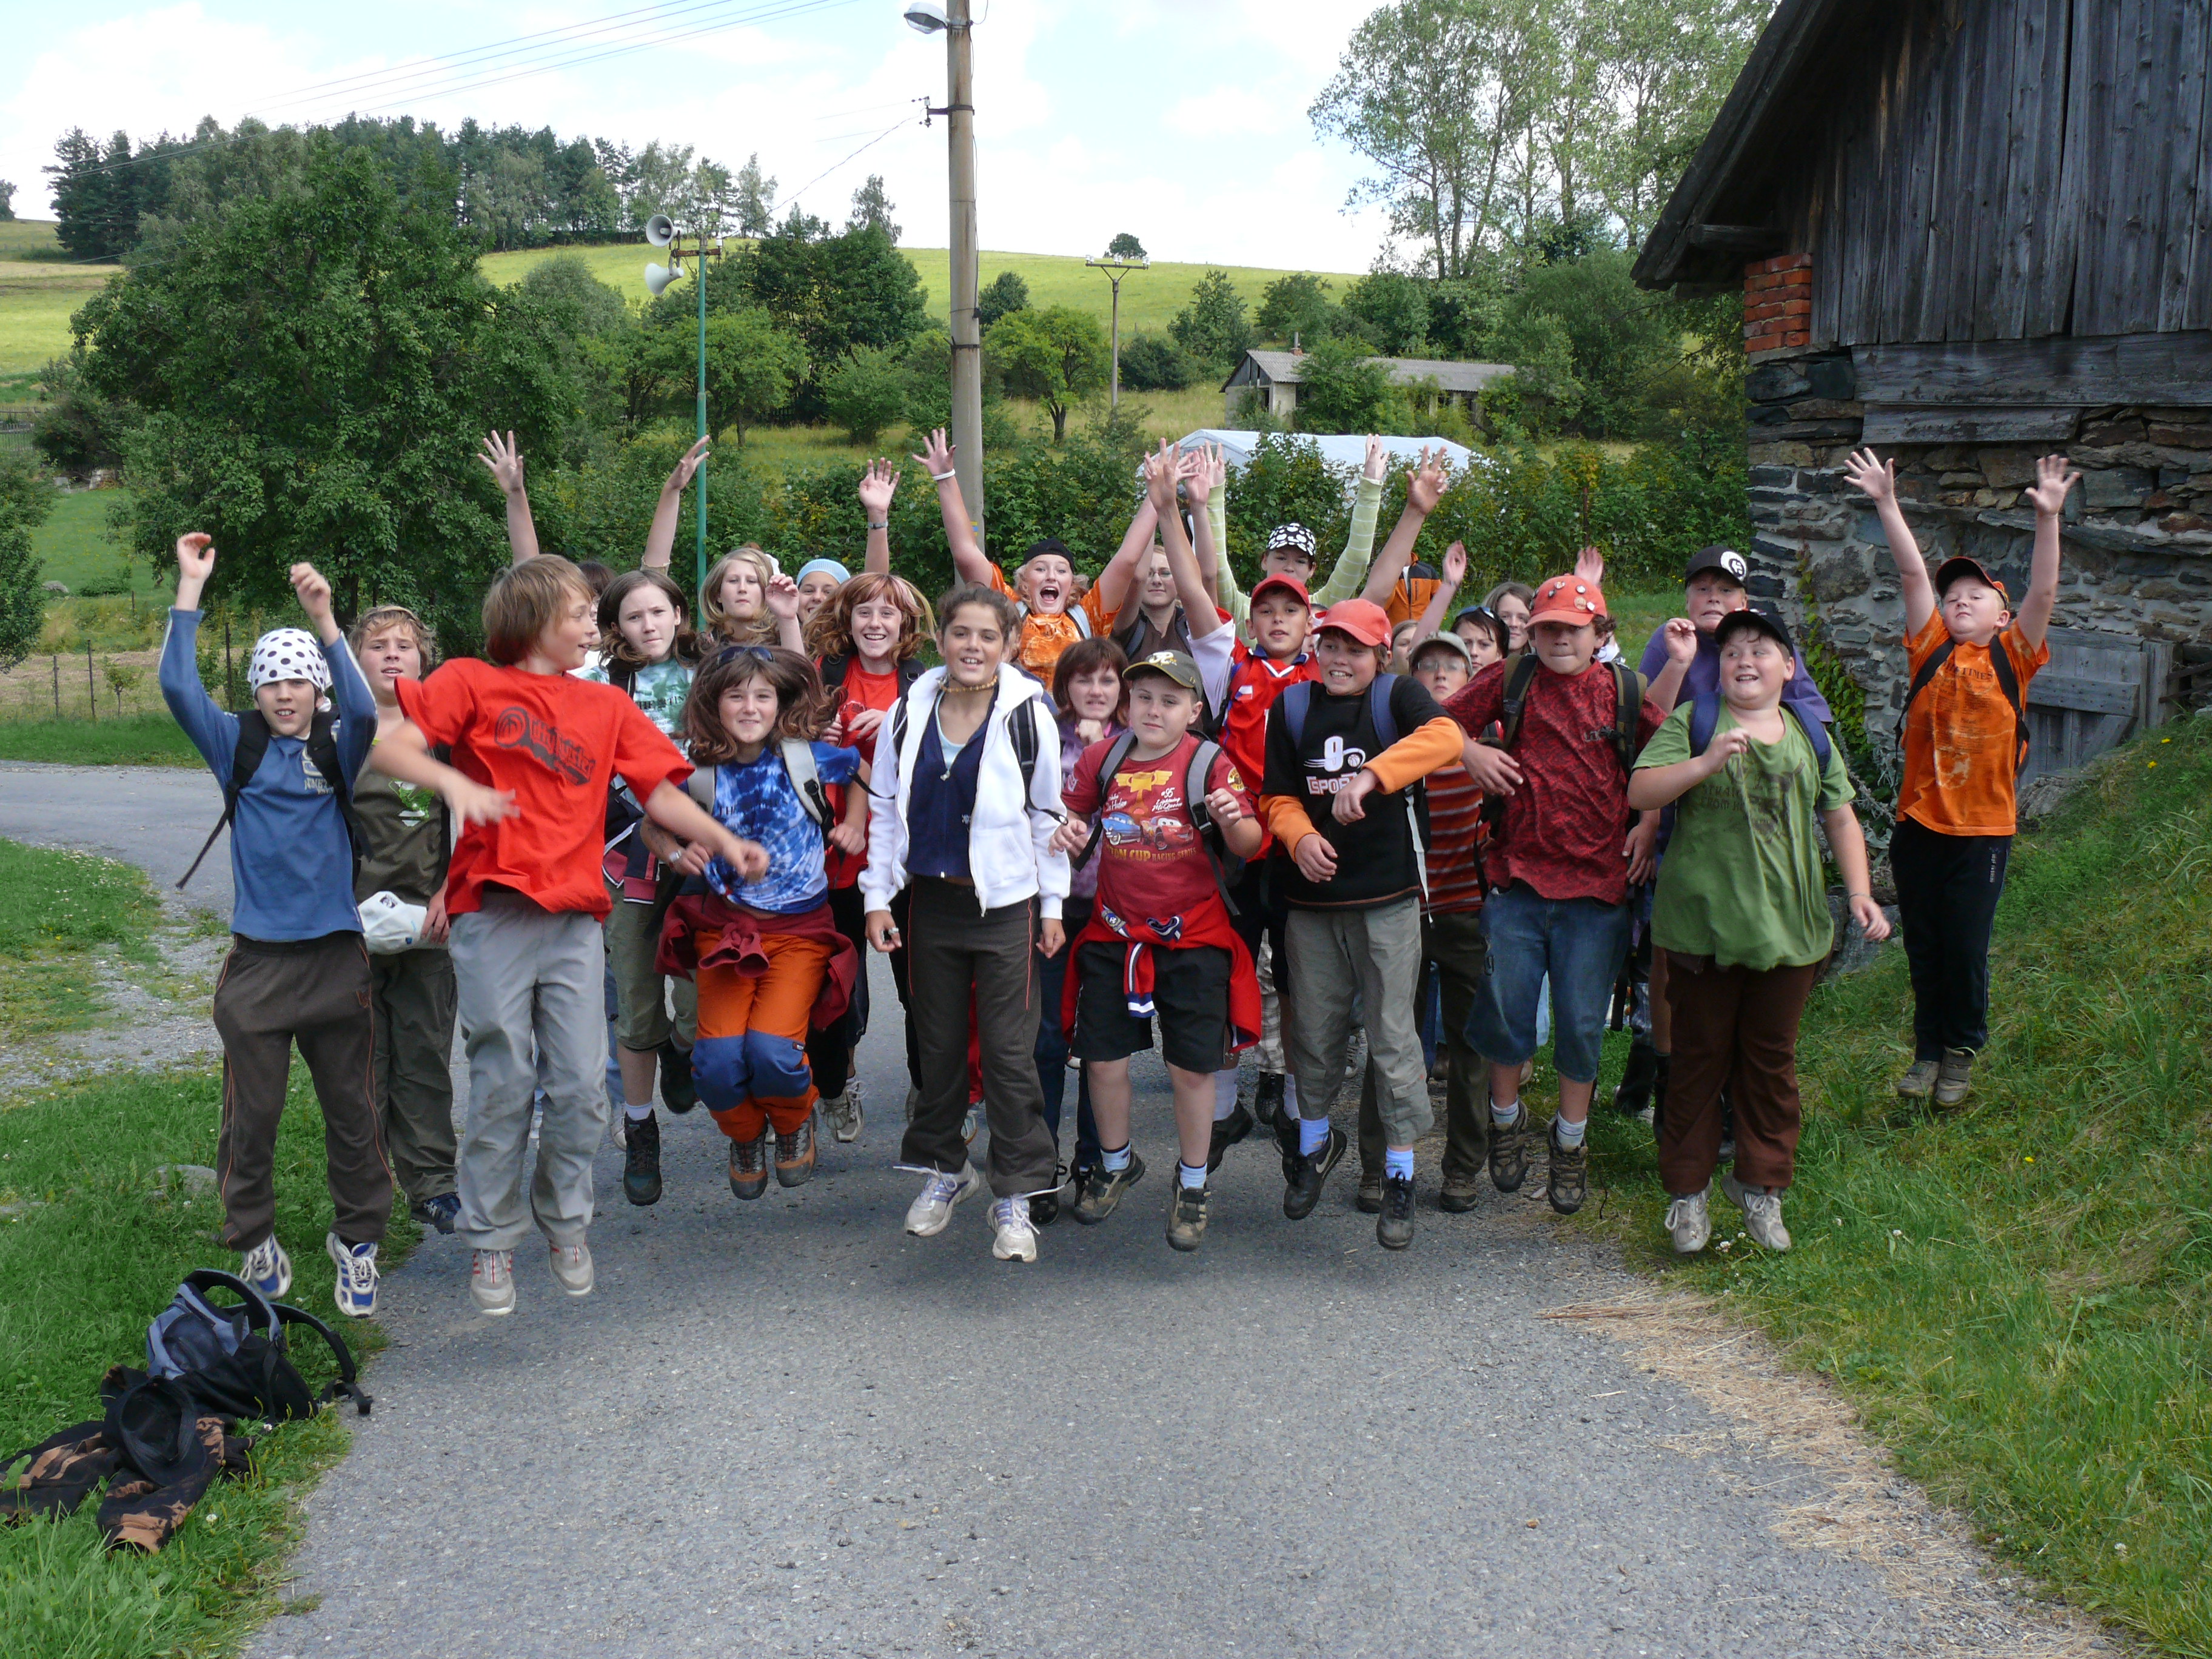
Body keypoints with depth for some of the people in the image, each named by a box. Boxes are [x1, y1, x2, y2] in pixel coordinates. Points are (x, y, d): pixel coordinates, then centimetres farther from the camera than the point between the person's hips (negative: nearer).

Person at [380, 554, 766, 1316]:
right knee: (502, 1083, 0)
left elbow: (660, 790, 10)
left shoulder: (606, 705, 17)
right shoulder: (473, 683, 6)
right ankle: (492, 1238, 15)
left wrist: (723, 840, -4)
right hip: (494, 913, -3)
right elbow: (390, 745, -4)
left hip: (575, 917, 3)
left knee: (580, 1084, 0)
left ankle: (566, 1221, 21)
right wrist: (455, 785, -20)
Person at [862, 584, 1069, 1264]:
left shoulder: (1029, 716, -5)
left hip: (1006, 904, -3)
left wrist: (1054, 905, 0)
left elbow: (1049, 815, 1)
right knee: (940, 1043, 13)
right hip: (931, 902, 3)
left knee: (1009, 1049, -3)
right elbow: (883, 809, 9)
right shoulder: (907, 716, 3)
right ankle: (944, 1166, 31)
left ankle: (1014, 1192, 8)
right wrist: (877, 896, 5)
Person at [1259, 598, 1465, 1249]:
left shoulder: (1396, 697, -2)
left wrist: (1371, 776, -34)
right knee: (1314, 1031, 12)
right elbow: (1279, 795, 8)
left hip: (1388, 899, -3)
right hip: (1312, 899, 3)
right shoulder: (1292, 707, 8)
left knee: (1393, 1036, -1)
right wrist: (1300, 837, -14)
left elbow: (1445, 737, -23)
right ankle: (1315, 1139, 37)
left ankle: (1400, 1175, 9)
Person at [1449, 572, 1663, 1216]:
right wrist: (1471, 753, -10)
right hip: (1518, 877, 0)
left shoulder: (1626, 691, 4)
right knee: (1504, 1012, 4)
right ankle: (1507, 1120, 31)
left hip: (1597, 884, 0)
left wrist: (1649, 823, -2)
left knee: (1581, 1024, 6)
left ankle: (1571, 1145, 25)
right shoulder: (1509, 680, 3)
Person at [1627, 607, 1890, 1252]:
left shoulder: (1810, 735, 13)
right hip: (1704, 924, -3)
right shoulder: (1691, 722, 1)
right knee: (1701, 1057, 6)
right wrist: (1706, 763, -23)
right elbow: (1640, 794, -9)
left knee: (1772, 1059, 10)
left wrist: (1859, 892, 5)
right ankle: (1687, 1191, 19)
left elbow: (1841, 818, 17)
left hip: (1788, 926, 3)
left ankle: (1760, 1185, 25)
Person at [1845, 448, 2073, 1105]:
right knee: (1923, 948, 11)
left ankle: (1961, 1052, 26)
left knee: (1966, 950, 6)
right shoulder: (1931, 652, 3)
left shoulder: (2012, 660, 1)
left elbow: (2043, 592, -10)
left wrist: (2048, 519, -21)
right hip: (1918, 824, 2)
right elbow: (1912, 573, -2)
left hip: (1982, 830, -2)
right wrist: (1887, 504, -6)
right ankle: (1927, 1050, 27)